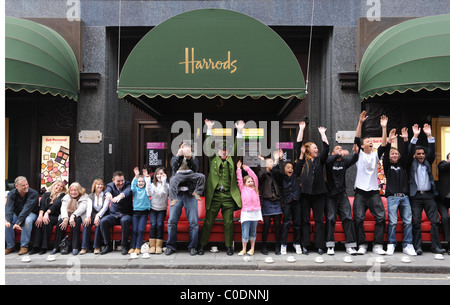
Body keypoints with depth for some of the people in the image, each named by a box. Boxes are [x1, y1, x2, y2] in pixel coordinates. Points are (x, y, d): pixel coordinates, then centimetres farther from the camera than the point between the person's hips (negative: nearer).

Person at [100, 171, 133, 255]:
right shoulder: (110, 185, 4)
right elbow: (108, 189, -21)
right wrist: (108, 193, -49)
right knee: (103, 221, -24)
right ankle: (108, 245, -10)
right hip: (114, 214, 3)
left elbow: (128, 191, -29)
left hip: (126, 214, -3)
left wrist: (121, 195, -53)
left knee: (125, 221, -35)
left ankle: (124, 246, -21)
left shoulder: (128, 185, -3)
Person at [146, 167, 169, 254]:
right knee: (153, 224, -20)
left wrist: (163, 181, -24)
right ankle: (152, 245, -14)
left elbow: (164, 192, -18)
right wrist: (147, 180, -16)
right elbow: (150, 193, -12)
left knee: (160, 224, -22)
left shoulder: (167, 185, 3)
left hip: (162, 209, -1)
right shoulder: (152, 184, 7)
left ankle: (159, 245, -14)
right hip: (153, 208, 1)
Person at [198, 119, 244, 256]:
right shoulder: (213, 159, 8)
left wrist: (239, 131, -3)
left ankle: (229, 246, 17)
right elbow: (208, 147, -1)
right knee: (208, 221, 4)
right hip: (214, 194, -1)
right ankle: (202, 245, 15)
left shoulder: (232, 160, 12)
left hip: (228, 195, 1)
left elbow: (237, 149, 4)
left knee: (228, 223, 6)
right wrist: (209, 130, -9)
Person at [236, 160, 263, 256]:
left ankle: (252, 249, 20)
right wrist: (239, 169, 7)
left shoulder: (255, 188, 13)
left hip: (255, 212, 2)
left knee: (253, 231, 11)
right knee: (245, 232, -1)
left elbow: (254, 177, 12)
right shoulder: (243, 188, 8)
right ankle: (244, 249, 10)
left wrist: (246, 168, 14)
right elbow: (239, 179, 5)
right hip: (246, 212, -2)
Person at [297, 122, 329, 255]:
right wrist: (301, 129, 6)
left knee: (319, 220, 2)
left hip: (319, 193, 2)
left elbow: (326, 147, 6)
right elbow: (299, 144, 3)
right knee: (305, 220, 3)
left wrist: (322, 133, 10)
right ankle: (305, 245, 8)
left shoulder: (320, 160, 14)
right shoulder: (303, 159, 8)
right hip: (305, 193, -2)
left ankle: (320, 246, 7)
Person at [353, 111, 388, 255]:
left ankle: (377, 245, 3)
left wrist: (384, 128, -10)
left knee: (381, 217, -4)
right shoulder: (359, 154, 7)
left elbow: (384, 145, -2)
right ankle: (362, 245, 6)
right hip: (360, 191, -2)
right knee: (358, 219, -4)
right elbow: (356, 139, -5)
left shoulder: (375, 155, 12)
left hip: (374, 191, 2)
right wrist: (360, 123, -14)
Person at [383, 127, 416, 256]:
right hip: (392, 196, -3)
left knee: (408, 221, -1)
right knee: (393, 221, -9)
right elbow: (385, 155, -7)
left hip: (404, 196, 3)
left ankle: (407, 245, 4)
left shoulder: (402, 164, 18)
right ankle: (391, 245, -1)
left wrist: (405, 140, -9)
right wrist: (389, 141, -21)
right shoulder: (387, 165, 10)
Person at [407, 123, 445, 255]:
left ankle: (436, 246, 4)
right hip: (416, 196, -3)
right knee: (416, 222, -5)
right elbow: (409, 152, -5)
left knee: (435, 221, -2)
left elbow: (432, 152, 5)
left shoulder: (427, 163, 17)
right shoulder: (411, 164, 8)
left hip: (429, 195, 3)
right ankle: (417, 247, -2)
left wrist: (429, 135, -5)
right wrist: (415, 136, -12)